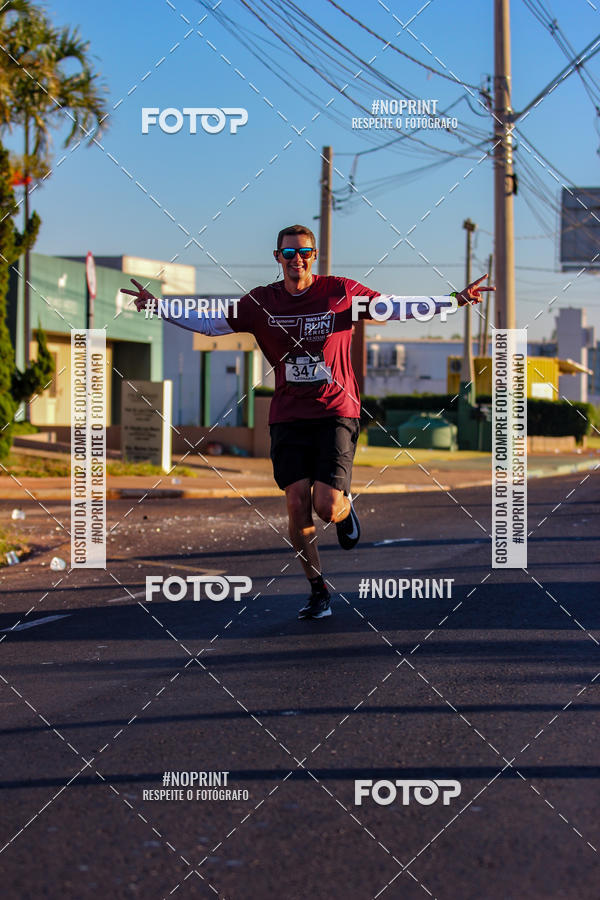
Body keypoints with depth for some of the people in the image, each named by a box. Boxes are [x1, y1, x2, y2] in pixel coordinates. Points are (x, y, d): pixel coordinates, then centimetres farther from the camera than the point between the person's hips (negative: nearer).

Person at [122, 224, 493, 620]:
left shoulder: (340, 292, -1)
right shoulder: (261, 302, 4)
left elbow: (398, 307, 3)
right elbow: (210, 323, 11)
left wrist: (455, 300, -3)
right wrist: (157, 305, 2)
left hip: (336, 413, -2)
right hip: (288, 418, 2)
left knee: (327, 507, -14)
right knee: (297, 503, -6)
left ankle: (346, 506, 26)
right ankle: (318, 592, 9)